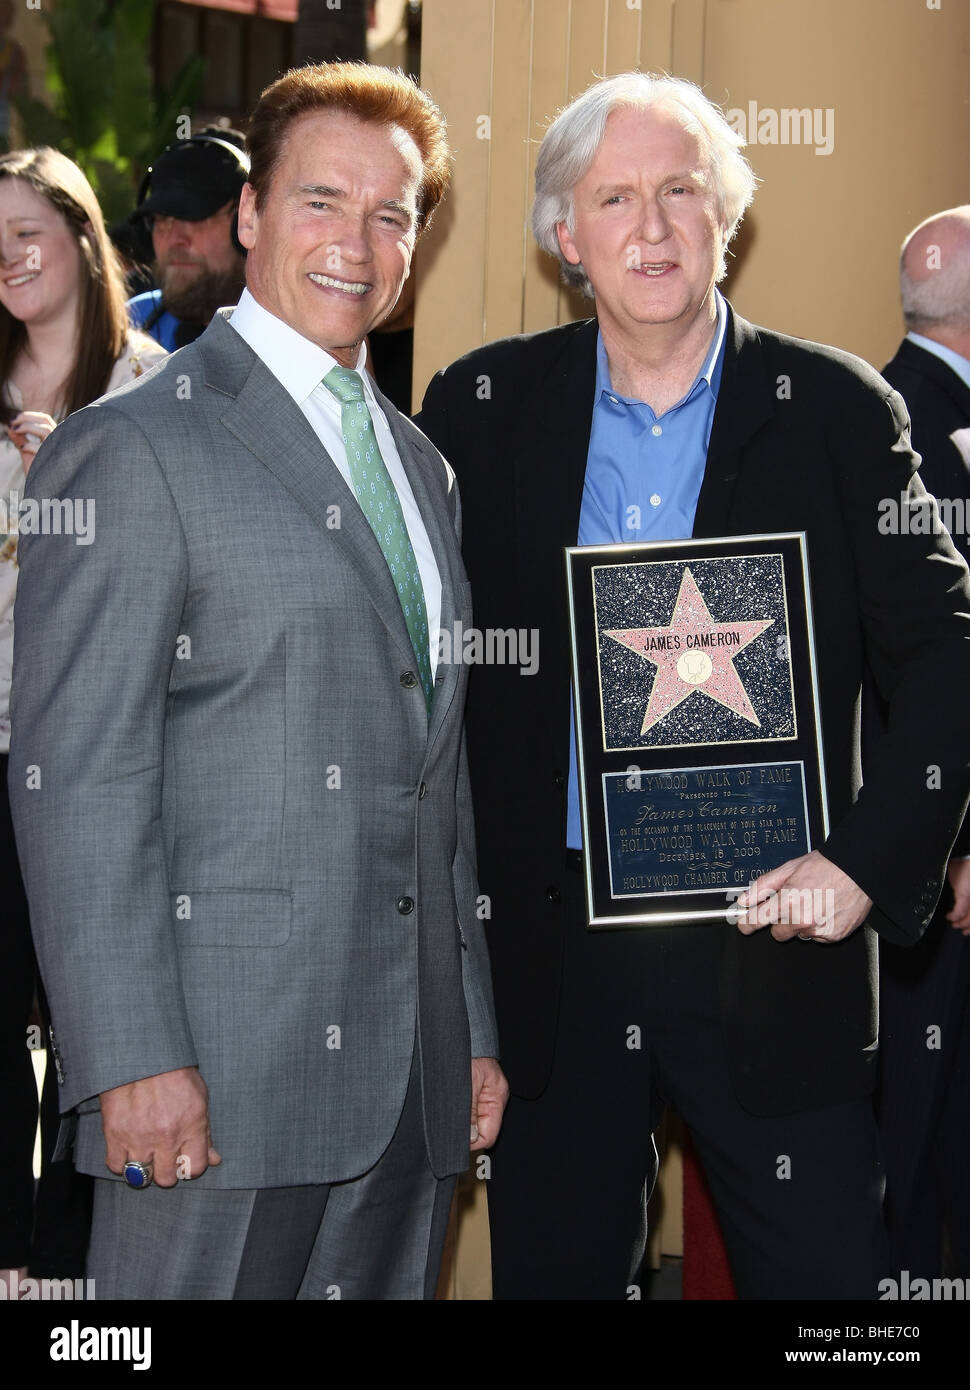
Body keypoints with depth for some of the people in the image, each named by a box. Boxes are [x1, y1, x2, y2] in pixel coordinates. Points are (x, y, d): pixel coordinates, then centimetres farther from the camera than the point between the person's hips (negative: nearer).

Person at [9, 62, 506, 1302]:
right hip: (225, 1070, -6)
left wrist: (474, 1032, 17)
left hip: (414, 1080, 7)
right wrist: (131, 1060, -18)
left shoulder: (421, 467, 18)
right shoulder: (133, 450, -5)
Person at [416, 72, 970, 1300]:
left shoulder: (838, 412, 0)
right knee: (553, 1270, 13)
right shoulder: (479, 409, 4)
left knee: (822, 1271, 5)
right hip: (550, 956, 1)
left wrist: (868, 863, -11)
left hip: (770, 944, -1)